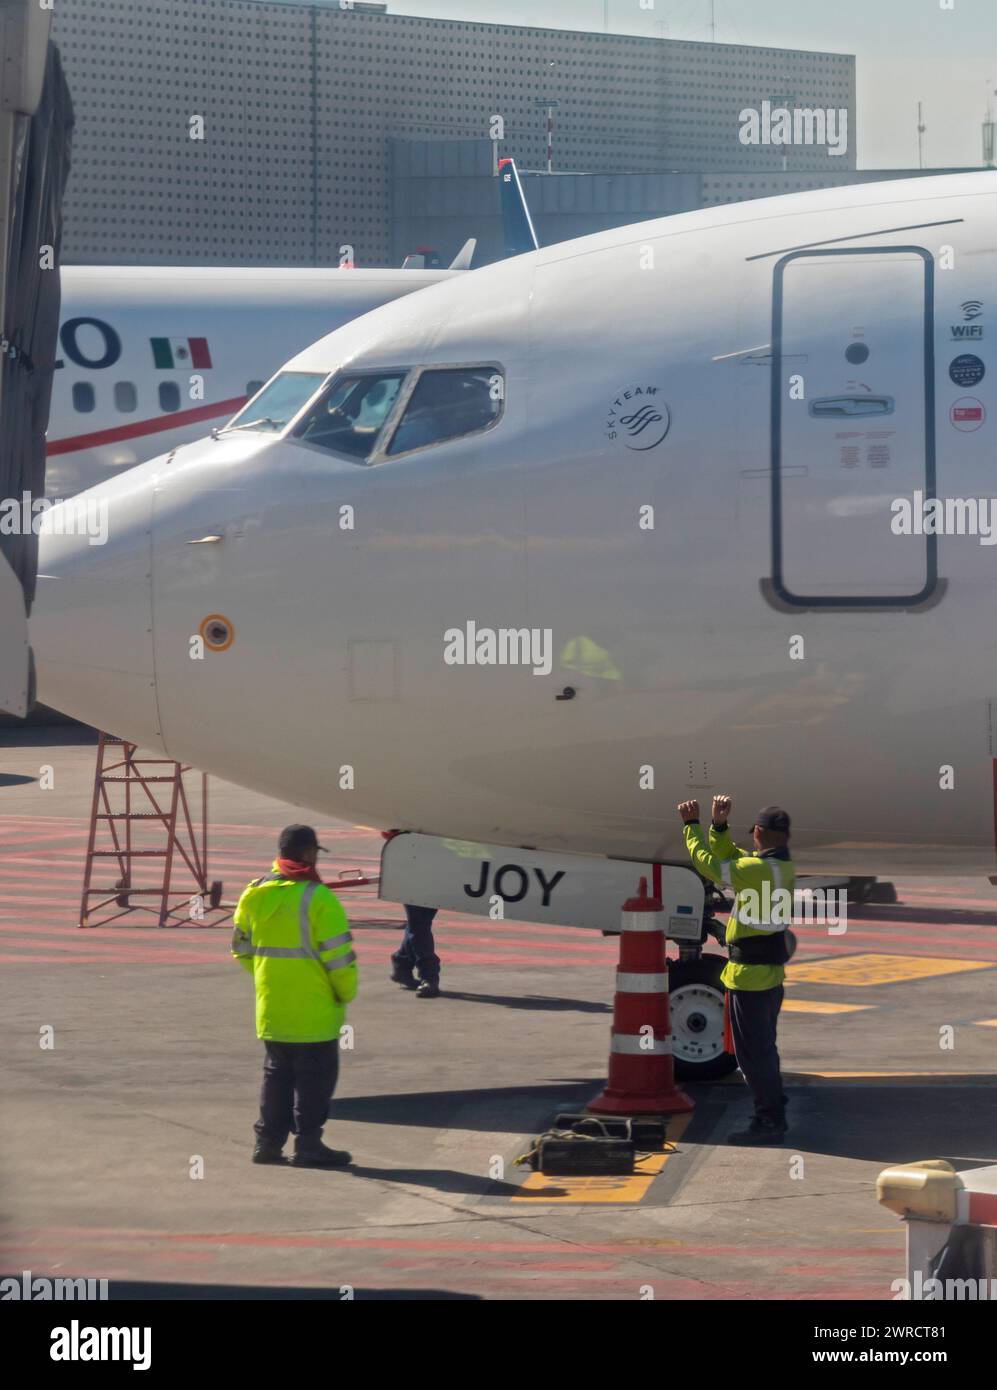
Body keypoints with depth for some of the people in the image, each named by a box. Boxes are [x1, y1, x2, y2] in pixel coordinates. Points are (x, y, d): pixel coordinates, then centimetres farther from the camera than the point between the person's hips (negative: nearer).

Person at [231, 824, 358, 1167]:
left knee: (277, 1072, 17)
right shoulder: (317, 898, -16)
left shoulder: (255, 895, 3)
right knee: (315, 1075, 3)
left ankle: (268, 1141, 18)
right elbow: (338, 954, -16)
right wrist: (346, 993, -1)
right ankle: (308, 1144, 3)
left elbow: (242, 949, 11)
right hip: (314, 1009, -6)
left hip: (271, 1008, 6)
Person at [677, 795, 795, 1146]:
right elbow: (727, 855, 16)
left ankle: (768, 1121, -1)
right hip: (771, 972, 10)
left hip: (750, 975, -10)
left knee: (753, 1053, -3)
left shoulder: (758, 869, -21)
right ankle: (774, 1118, 26)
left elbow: (708, 863, -13)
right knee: (764, 1050, 19)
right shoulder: (783, 867, 7)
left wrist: (692, 825, -1)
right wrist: (719, 826, 4)